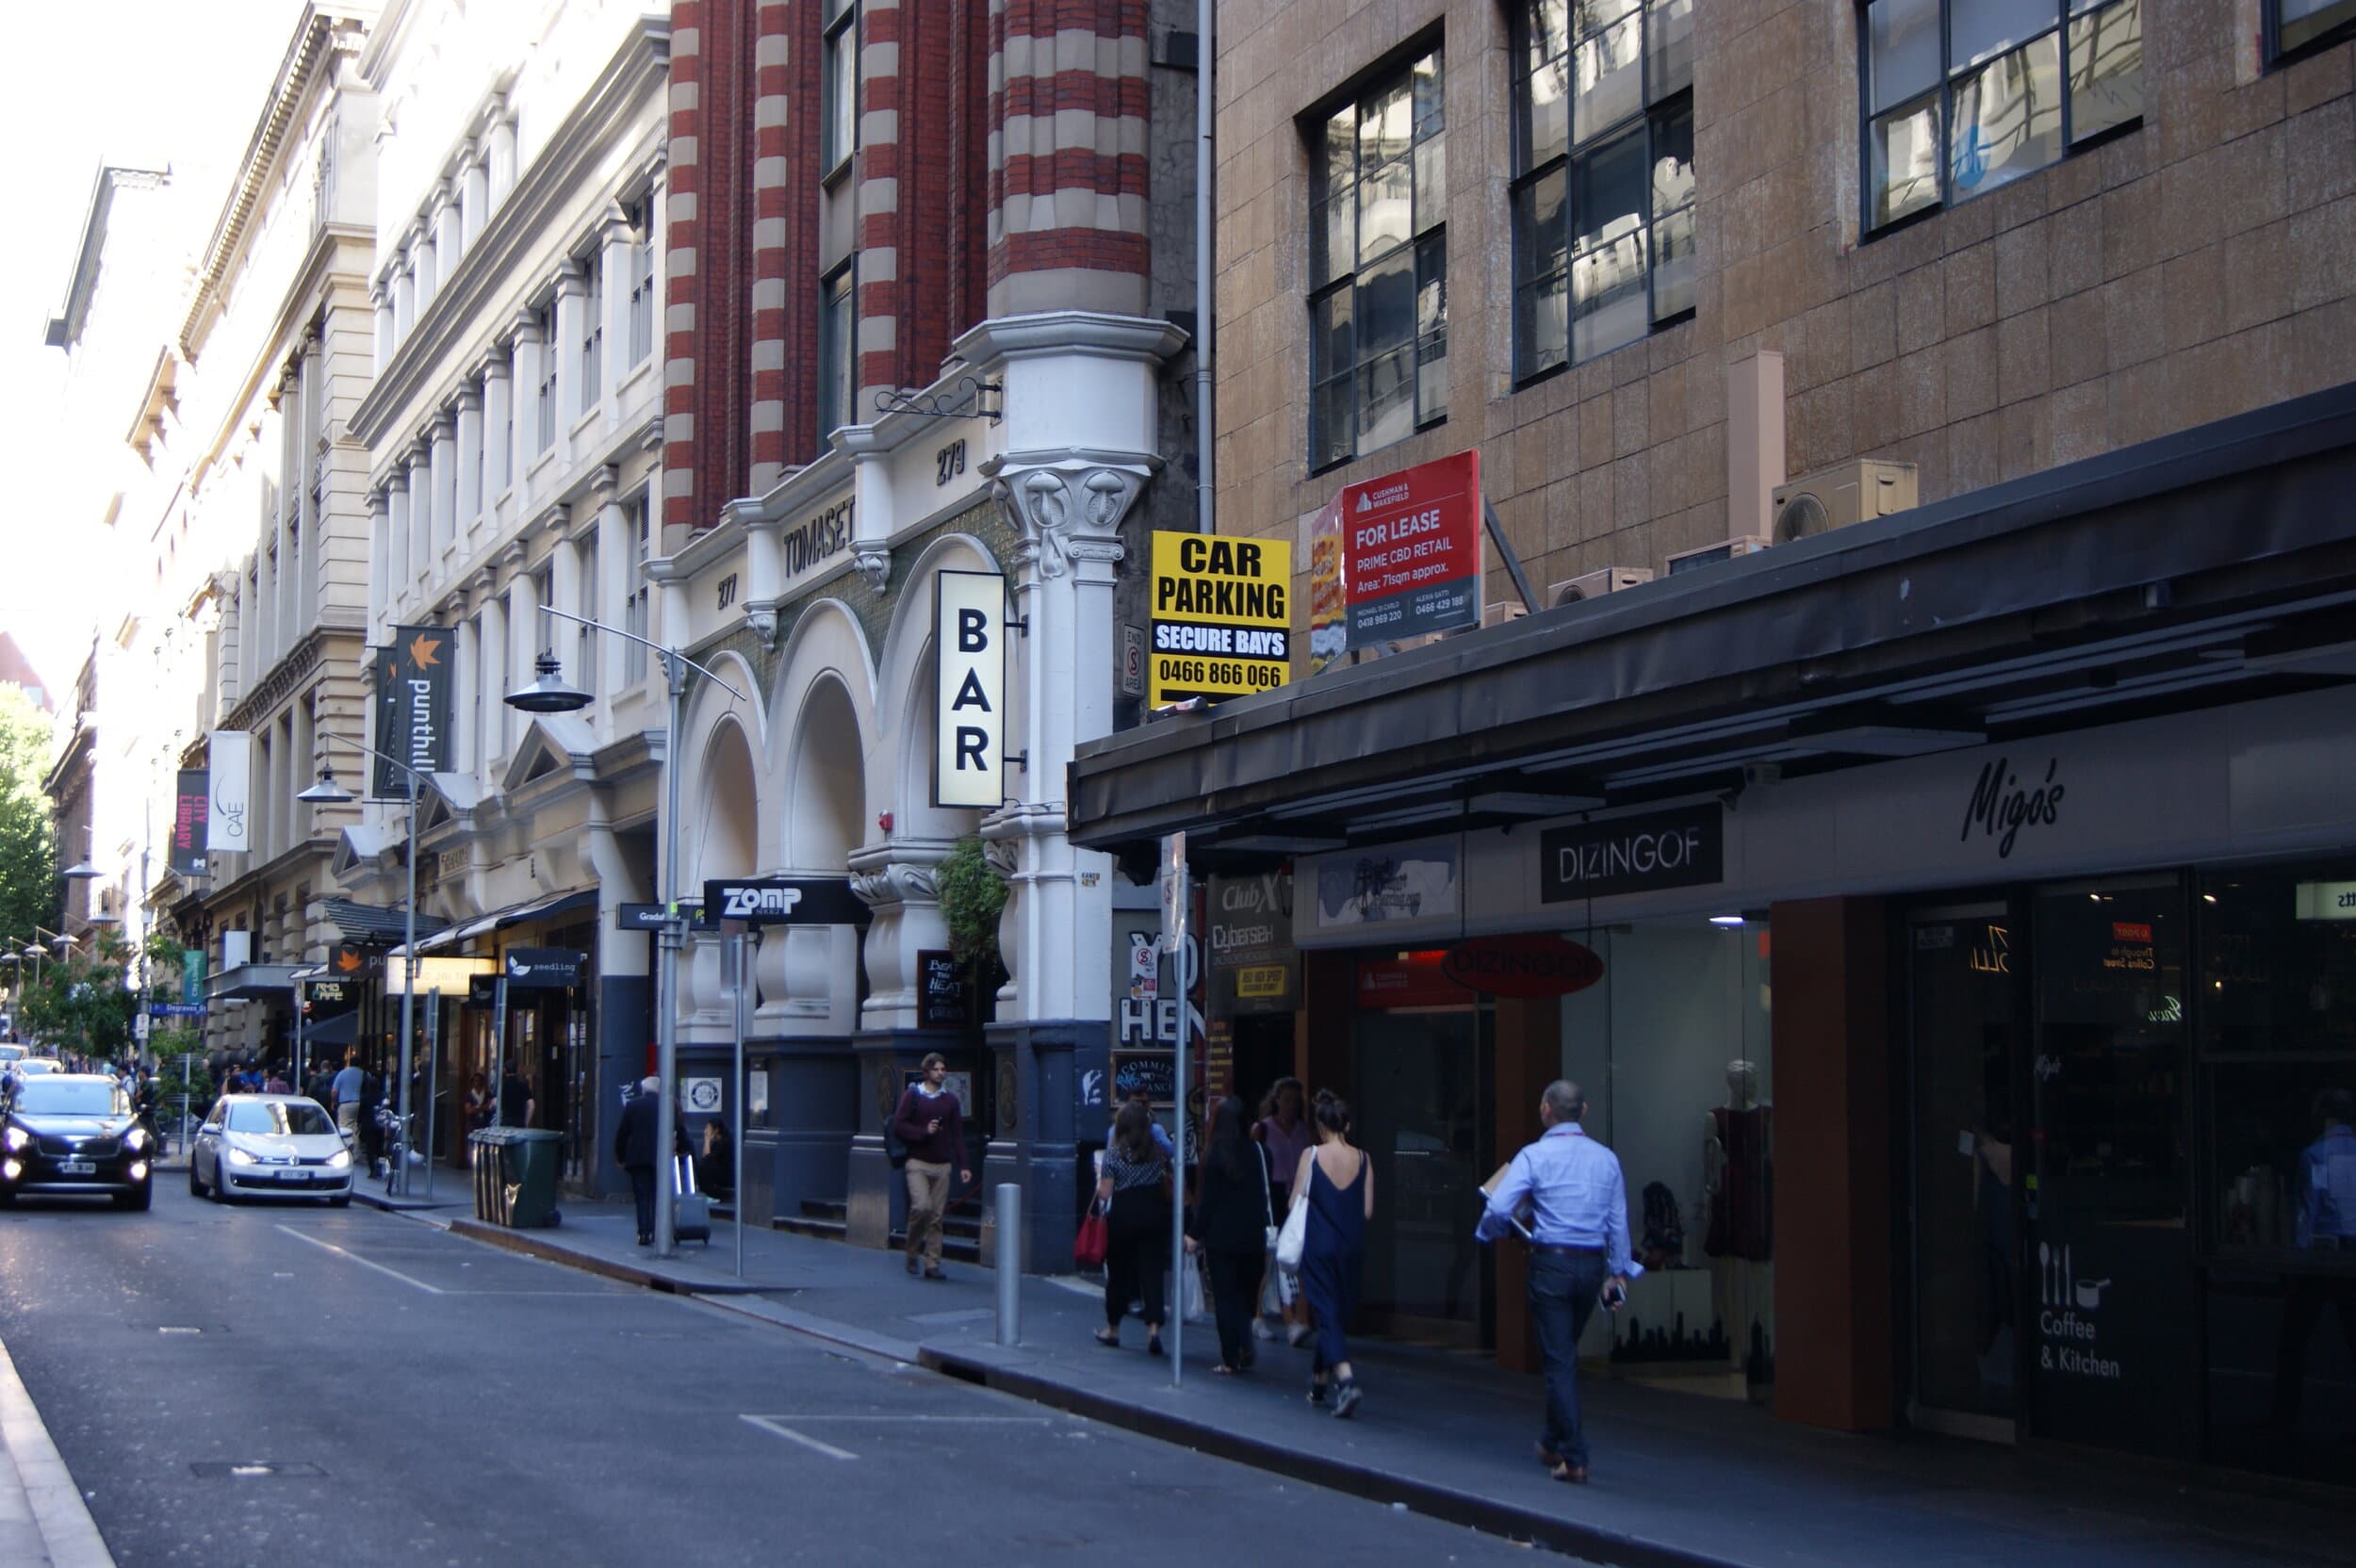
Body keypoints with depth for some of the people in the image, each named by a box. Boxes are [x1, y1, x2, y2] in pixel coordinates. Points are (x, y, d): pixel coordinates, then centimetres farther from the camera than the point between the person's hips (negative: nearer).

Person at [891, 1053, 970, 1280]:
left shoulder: (950, 1100, 12)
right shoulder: (912, 1095, 2)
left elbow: (958, 1135, 11)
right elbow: (898, 1125, -3)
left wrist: (962, 1166, 5)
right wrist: (924, 1131, -15)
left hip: (942, 1165, 3)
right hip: (918, 1162, -3)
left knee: (937, 1216, 1)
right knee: (922, 1206, -20)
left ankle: (932, 1264, 6)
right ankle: (913, 1251, 3)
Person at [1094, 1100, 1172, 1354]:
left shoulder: (1114, 1152, -7)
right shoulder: (1159, 1151, 4)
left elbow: (1105, 1193, -8)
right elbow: (1168, 1187, 9)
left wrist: (1099, 1184, 10)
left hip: (1123, 1215, -2)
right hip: (1154, 1214, 2)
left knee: (1118, 1272, 12)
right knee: (1152, 1271, -1)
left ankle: (1113, 1329, 25)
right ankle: (1154, 1328, -17)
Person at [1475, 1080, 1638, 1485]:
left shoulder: (1535, 1156, -8)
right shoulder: (1606, 1158, 6)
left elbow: (1498, 1208, -16)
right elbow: (1618, 1221, 8)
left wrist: (1488, 1232, 5)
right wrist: (1619, 1271, 16)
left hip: (1551, 1262, -5)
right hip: (1593, 1265, 5)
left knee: (1559, 1361, -1)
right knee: (1566, 1354, 21)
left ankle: (1574, 1459, -4)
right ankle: (1553, 1440, 32)